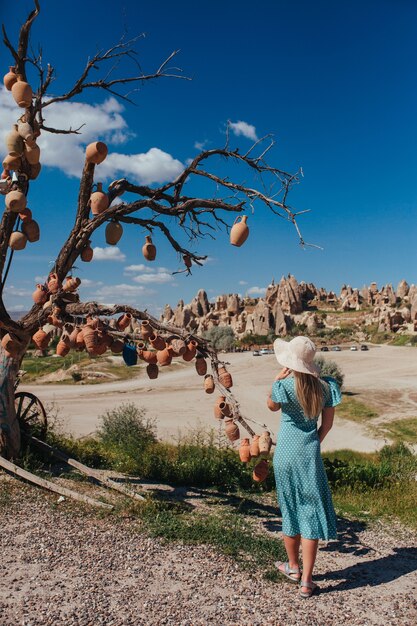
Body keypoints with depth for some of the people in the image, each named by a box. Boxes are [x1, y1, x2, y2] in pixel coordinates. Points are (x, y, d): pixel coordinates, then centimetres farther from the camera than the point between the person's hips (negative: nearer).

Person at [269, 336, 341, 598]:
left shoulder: (285, 385, -17)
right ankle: (306, 581, 14)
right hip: (311, 453, 1)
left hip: (286, 453, -1)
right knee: (311, 512, 9)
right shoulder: (326, 386, -7)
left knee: (289, 510, 16)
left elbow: (273, 406, 3)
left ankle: (293, 567, 35)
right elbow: (328, 423, 2)